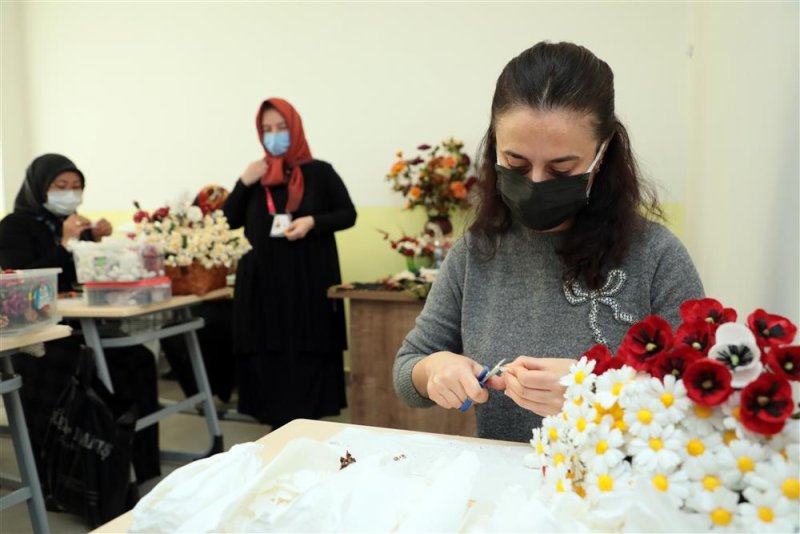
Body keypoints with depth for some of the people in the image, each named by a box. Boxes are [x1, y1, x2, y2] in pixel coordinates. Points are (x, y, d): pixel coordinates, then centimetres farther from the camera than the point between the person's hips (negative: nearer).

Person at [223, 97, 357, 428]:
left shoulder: (319, 172, 3)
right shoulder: (257, 175, 12)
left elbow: (348, 215, 4)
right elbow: (228, 221, 11)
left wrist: (312, 222, -13)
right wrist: (243, 183, -3)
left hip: (309, 282, -3)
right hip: (264, 283, 3)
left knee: (307, 358, 0)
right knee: (269, 358, 4)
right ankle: (279, 430, 14)